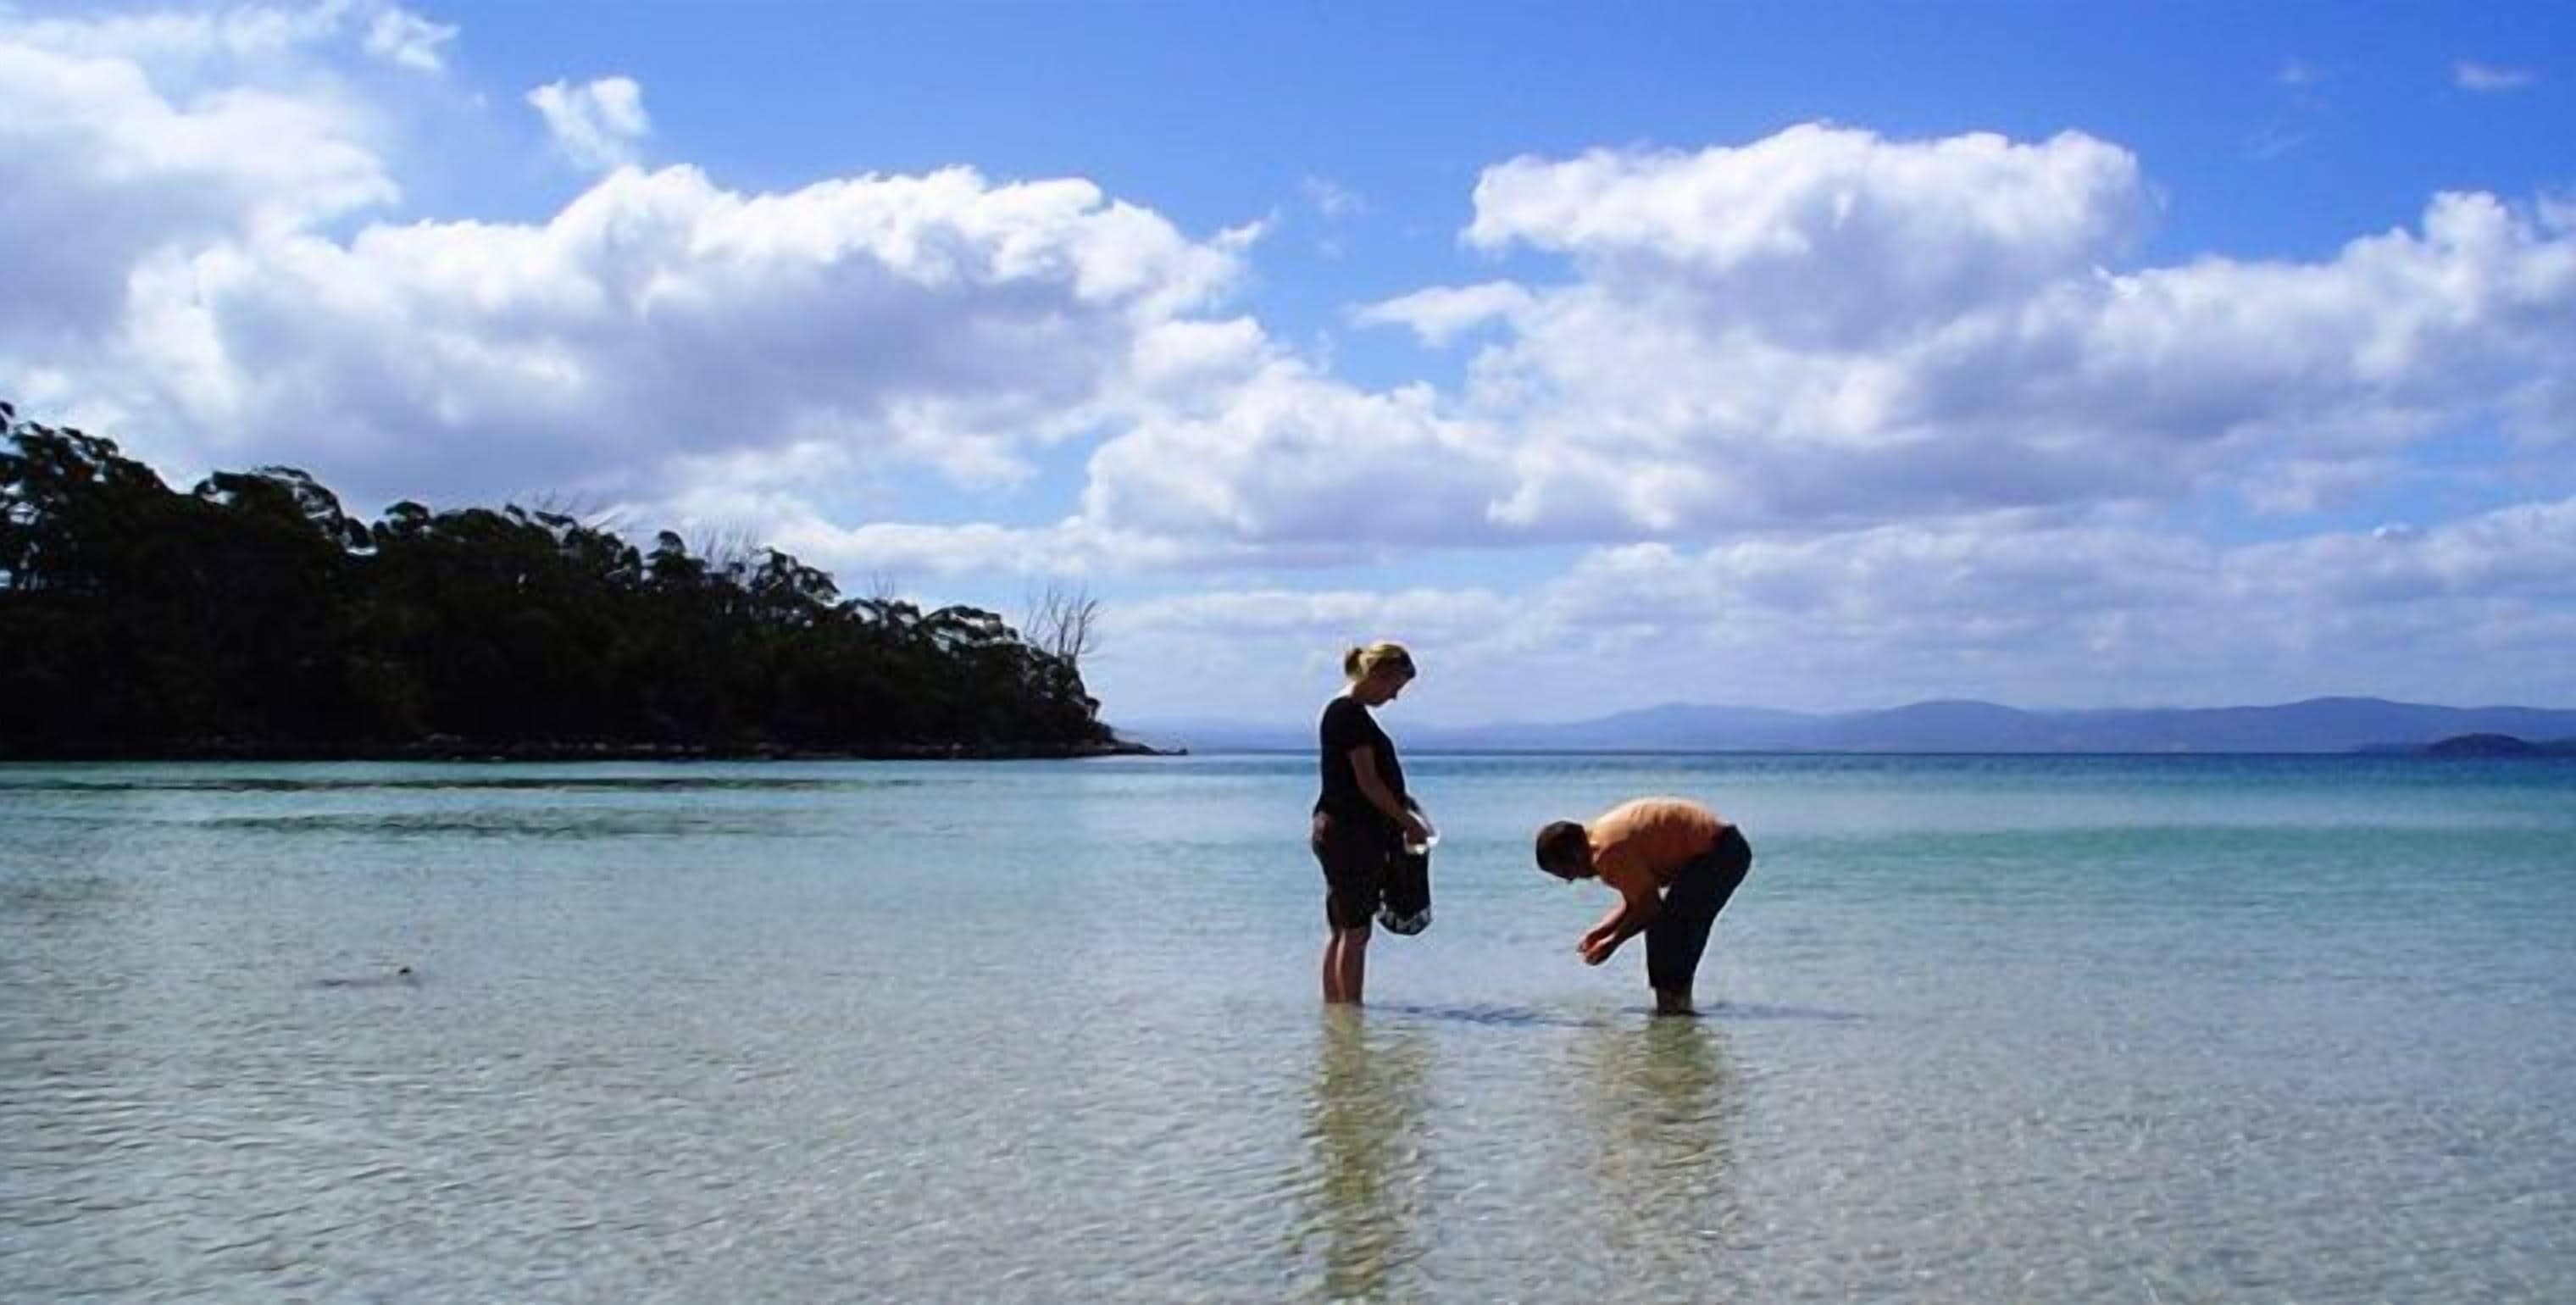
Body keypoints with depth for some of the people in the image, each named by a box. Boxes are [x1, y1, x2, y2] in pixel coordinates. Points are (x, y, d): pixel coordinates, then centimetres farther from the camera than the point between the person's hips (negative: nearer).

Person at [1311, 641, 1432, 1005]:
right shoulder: (1351, 714, -15)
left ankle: (1332, 1005, 16)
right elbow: (1367, 783, -16)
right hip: (1350, 834, -10)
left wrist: (1402, 811, 13)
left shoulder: (1341, 710, 16)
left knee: (1341, 931, 12)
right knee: (1355, 932, -6)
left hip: (1333, 831, 10)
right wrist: (1409, 822, -8)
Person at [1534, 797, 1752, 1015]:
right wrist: (1600, 931, 7)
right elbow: (1635, 900, 15)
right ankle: (1679, 999, 25)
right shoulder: (1604, 834, 9)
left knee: (1665, 928, -7)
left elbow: (1649, 907, -16)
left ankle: (1671, 1002, -2)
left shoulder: (1607, 852, -22)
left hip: (1715, 854, -10)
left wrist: (1612, 942, -5)